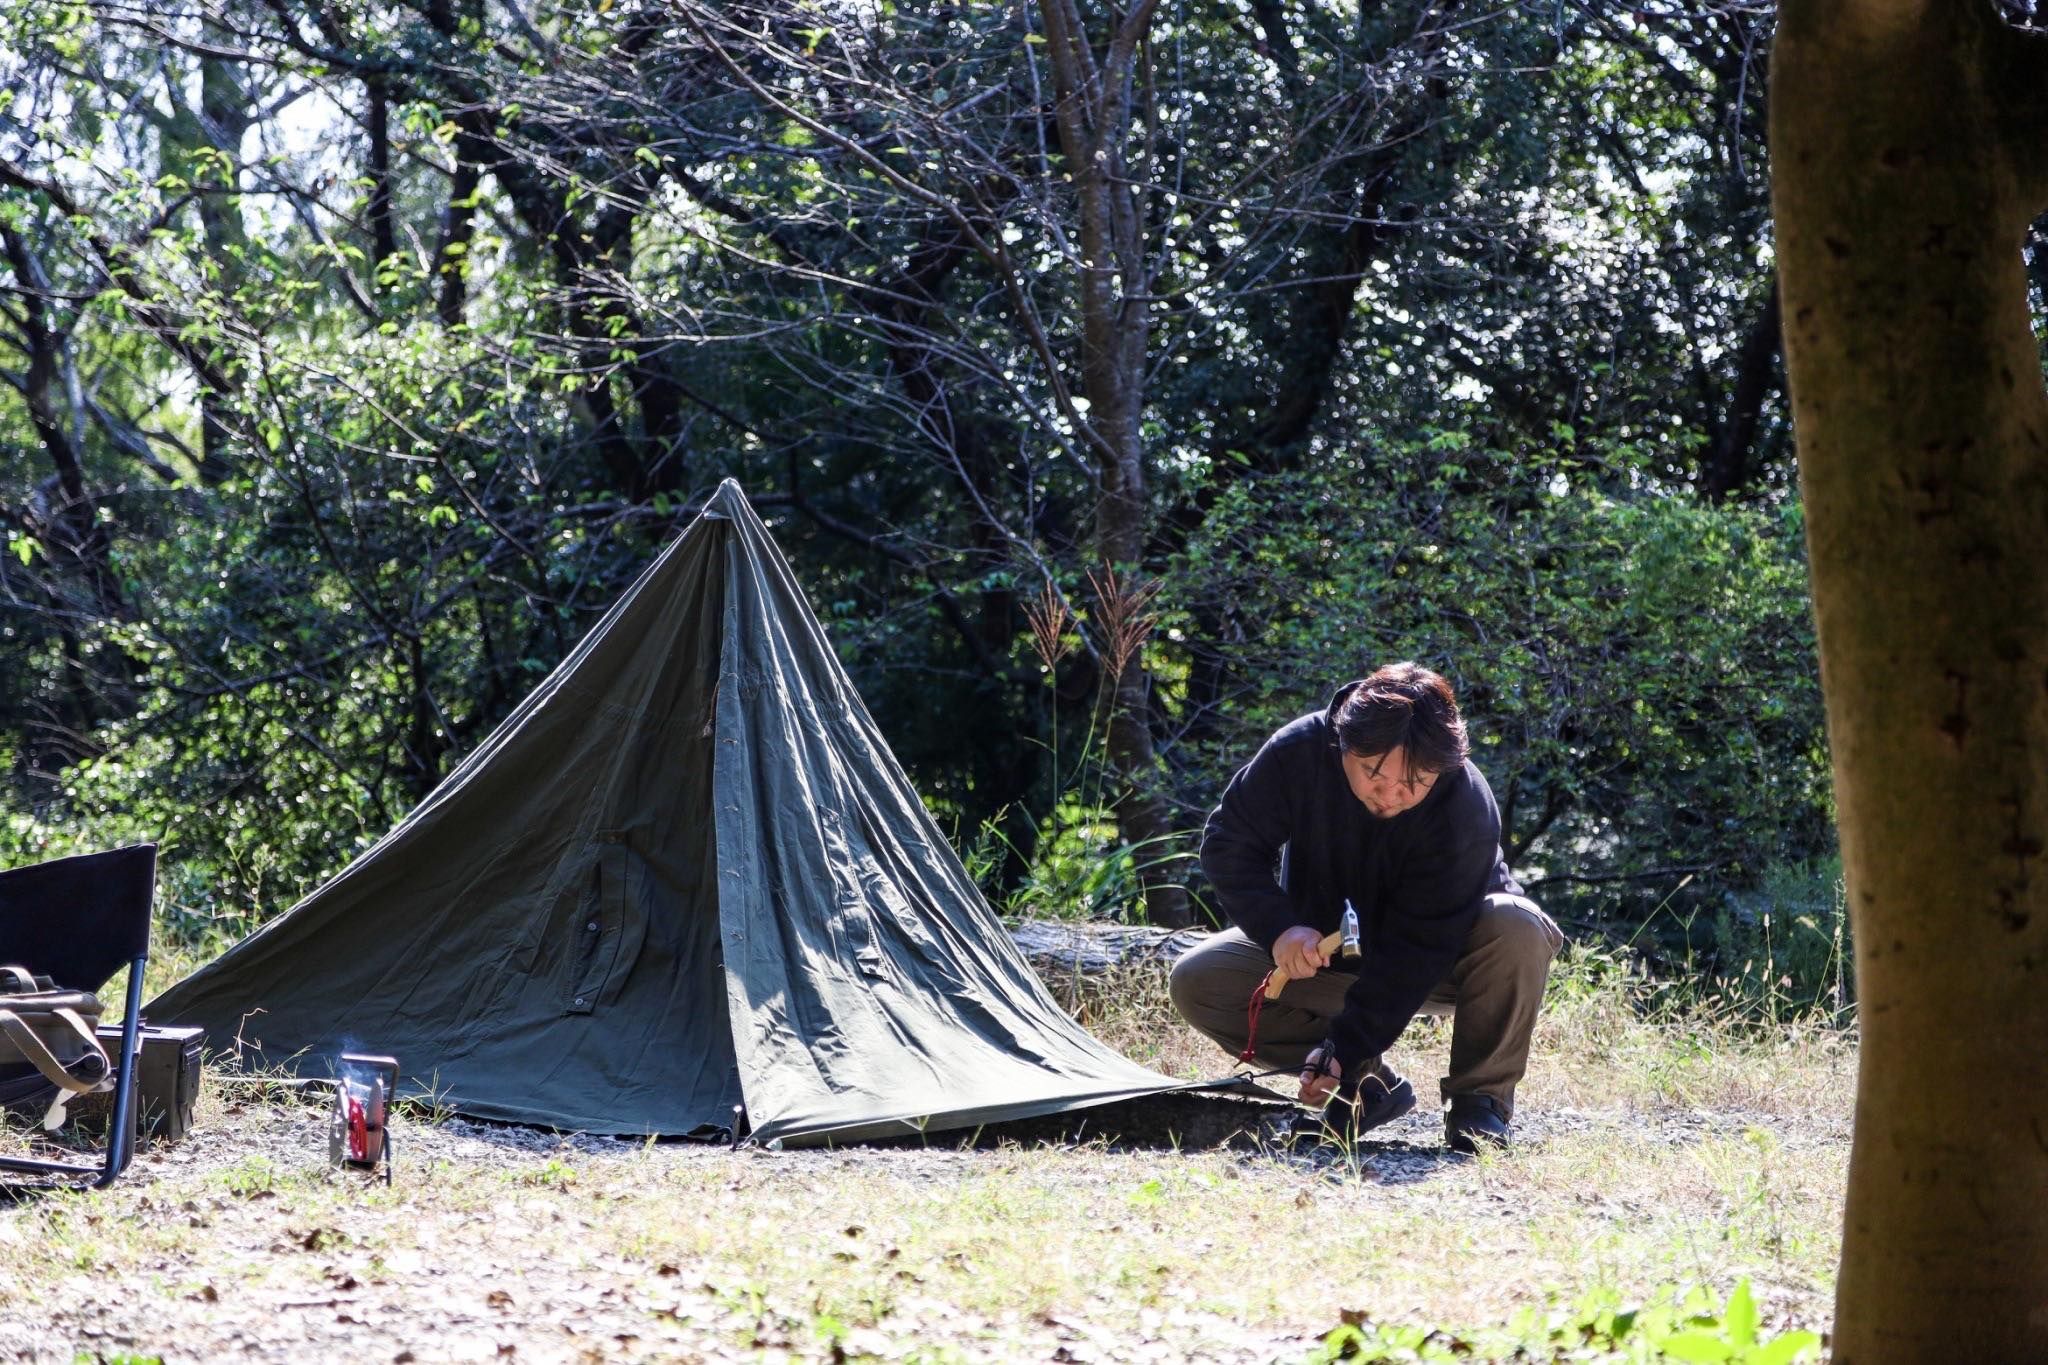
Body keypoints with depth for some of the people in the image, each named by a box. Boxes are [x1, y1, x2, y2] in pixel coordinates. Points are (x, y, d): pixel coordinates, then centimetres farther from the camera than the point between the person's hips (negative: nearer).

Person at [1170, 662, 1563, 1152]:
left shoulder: (1467, 811, -33)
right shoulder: (1297, 753, -26)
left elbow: (1417, 946, -33)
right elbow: (1228, 842, -17)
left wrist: (1345, 1049, -40)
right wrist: (1278, 928, -35)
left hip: (1438, 962, -3)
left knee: (1516, 928, -36)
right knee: (1196, 981, -20)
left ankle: (1480, 1098, -15)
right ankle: (1371, 1084, -6)